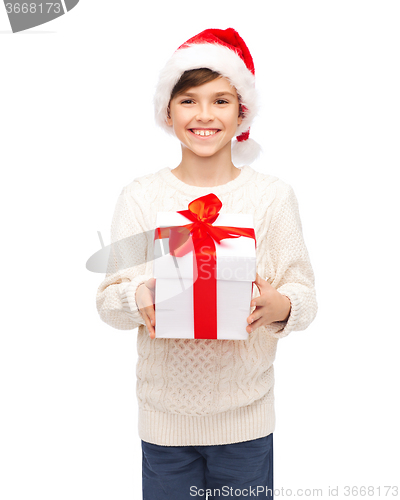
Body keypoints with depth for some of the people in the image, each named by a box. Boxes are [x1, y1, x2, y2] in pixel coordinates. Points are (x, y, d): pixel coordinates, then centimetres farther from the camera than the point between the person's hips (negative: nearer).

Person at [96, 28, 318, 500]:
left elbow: (305, 293, -1)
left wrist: (280, 306, -23)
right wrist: (138, 298, -22)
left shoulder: (274, 195, -3)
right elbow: (107, 298, 0)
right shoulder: (139, 197, -2)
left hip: (245, 412, 0)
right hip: (164, 410, 0)